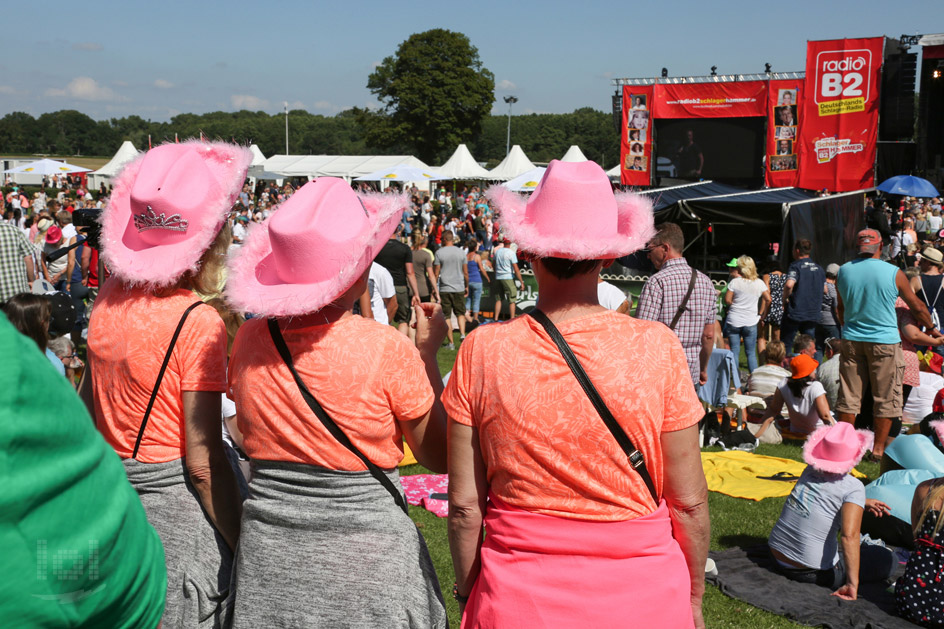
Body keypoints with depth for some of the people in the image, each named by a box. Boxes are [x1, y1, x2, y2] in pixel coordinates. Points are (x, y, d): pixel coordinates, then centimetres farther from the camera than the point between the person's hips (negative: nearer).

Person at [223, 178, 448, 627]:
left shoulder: (250, 340, -6)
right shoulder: (388, 351, -19)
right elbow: (439, 458, -7)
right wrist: (427, 352, -1)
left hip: (269, 554, 4)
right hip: (365, 555, -4)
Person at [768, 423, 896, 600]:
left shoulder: (810, 470, 2)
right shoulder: (853, 487, -17)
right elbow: (849, 535, -28)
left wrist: (863, 503, 25)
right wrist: (852, 583, -30)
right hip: (813, 573, -6)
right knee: (888, 559, 5)